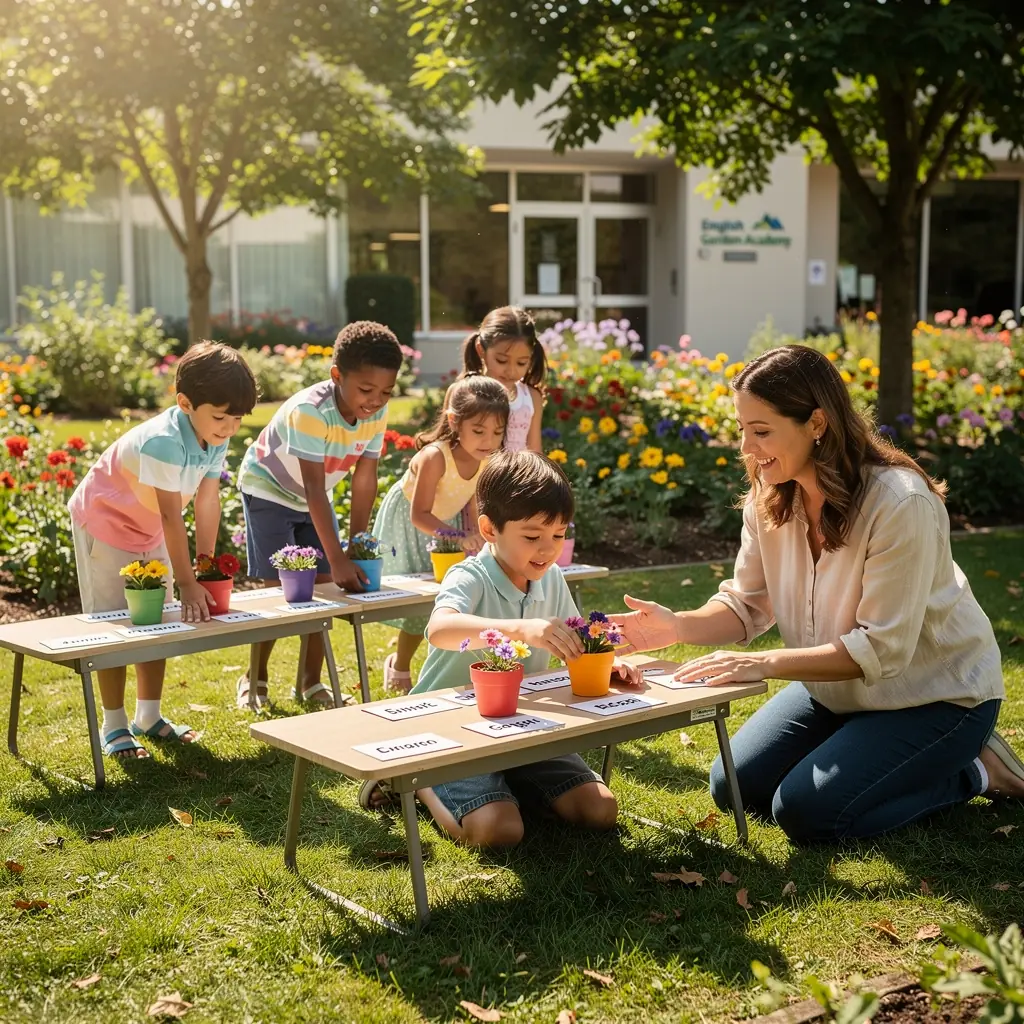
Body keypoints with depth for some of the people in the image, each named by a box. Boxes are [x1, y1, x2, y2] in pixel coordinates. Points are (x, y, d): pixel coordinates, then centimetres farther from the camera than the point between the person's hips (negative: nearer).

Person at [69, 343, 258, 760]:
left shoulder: (217, 439, -15)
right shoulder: (164, 441, -38)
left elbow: (207, 502, -12)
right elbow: (171, 516, -38)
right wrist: (187, 583, -36)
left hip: (148, 531, 8)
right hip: (103, 522, -8)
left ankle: (149, 716, 24)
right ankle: (114, 728, 5)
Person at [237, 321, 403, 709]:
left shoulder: (377, 414, -19)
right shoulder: (310, 411, -37)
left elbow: (365, 478, -14)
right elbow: (314, 488, -39)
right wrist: (338, 559, -41)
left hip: (314, 498, 6)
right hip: (269, 489, -6)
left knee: (324, 584, 1)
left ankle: (310, 682, 14)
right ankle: (254, 678, 10)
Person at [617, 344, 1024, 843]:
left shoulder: (900, 503, -30)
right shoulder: (769, 499, -8)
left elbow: (881, 650, -30)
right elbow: (747, 605, -3)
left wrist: (766, 663, -39)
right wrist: (678, 626, -24)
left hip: (936, 692, -7)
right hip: (838, 687, 7)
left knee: (805, 811, -20)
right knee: (734, 788, 1)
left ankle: (970, 771, 2)